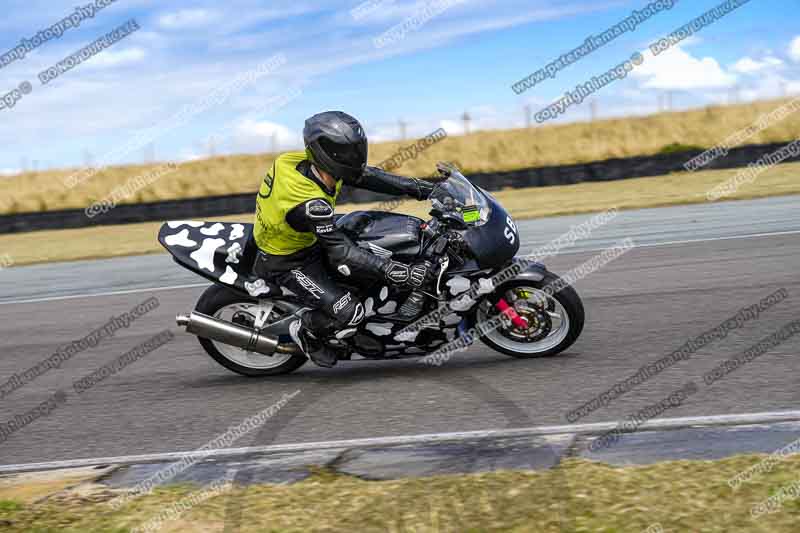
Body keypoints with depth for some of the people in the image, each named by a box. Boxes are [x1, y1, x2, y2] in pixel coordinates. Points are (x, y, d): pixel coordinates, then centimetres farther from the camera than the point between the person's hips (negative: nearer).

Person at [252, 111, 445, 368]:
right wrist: (400, 273, -41)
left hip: (309, 239, 9)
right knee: (349, 313, -18)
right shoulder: (311, 203, -38)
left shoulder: (312, 164, -14)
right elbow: (341, 253, -37)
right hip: (288, 262, -9)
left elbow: (365, 175, -5)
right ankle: (305, 330, 10)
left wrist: (421, 187, -8)